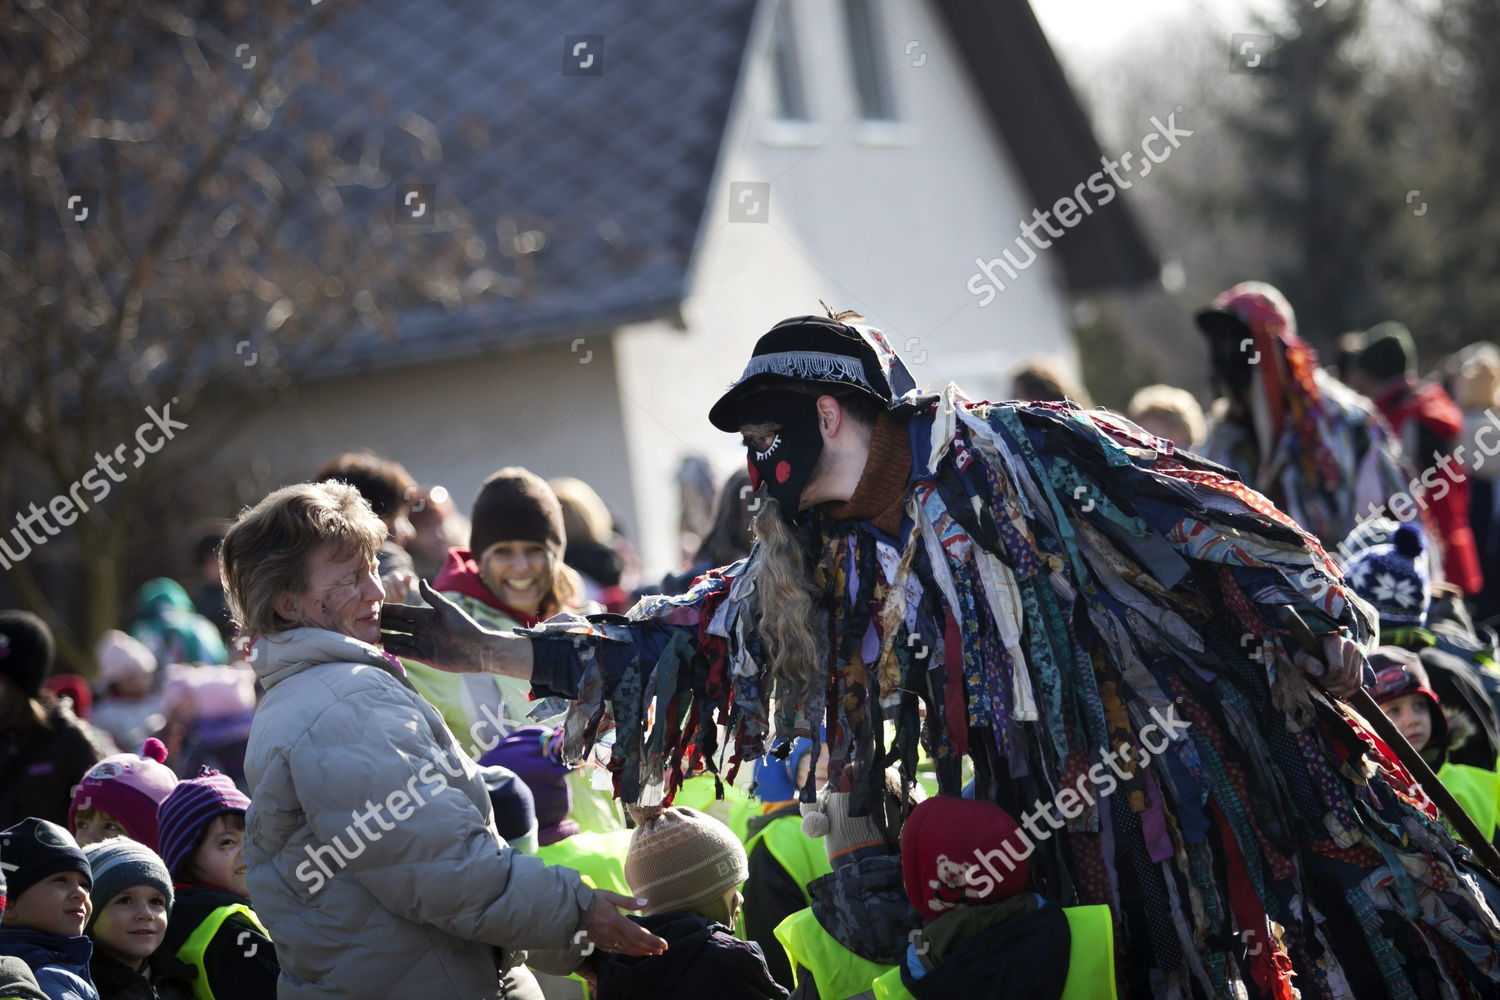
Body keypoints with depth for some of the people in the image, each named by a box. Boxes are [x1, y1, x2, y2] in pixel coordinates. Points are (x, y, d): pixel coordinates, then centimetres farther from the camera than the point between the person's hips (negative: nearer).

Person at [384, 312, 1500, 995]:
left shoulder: (1027, 451, -9)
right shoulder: (816, 565, 7)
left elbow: (1211, 521, -7)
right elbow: (679, 643, 8)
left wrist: (1318, 627, -9)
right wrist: (492, 649, 4)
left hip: (1188, 774, -5)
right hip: (1047, 828, 5)